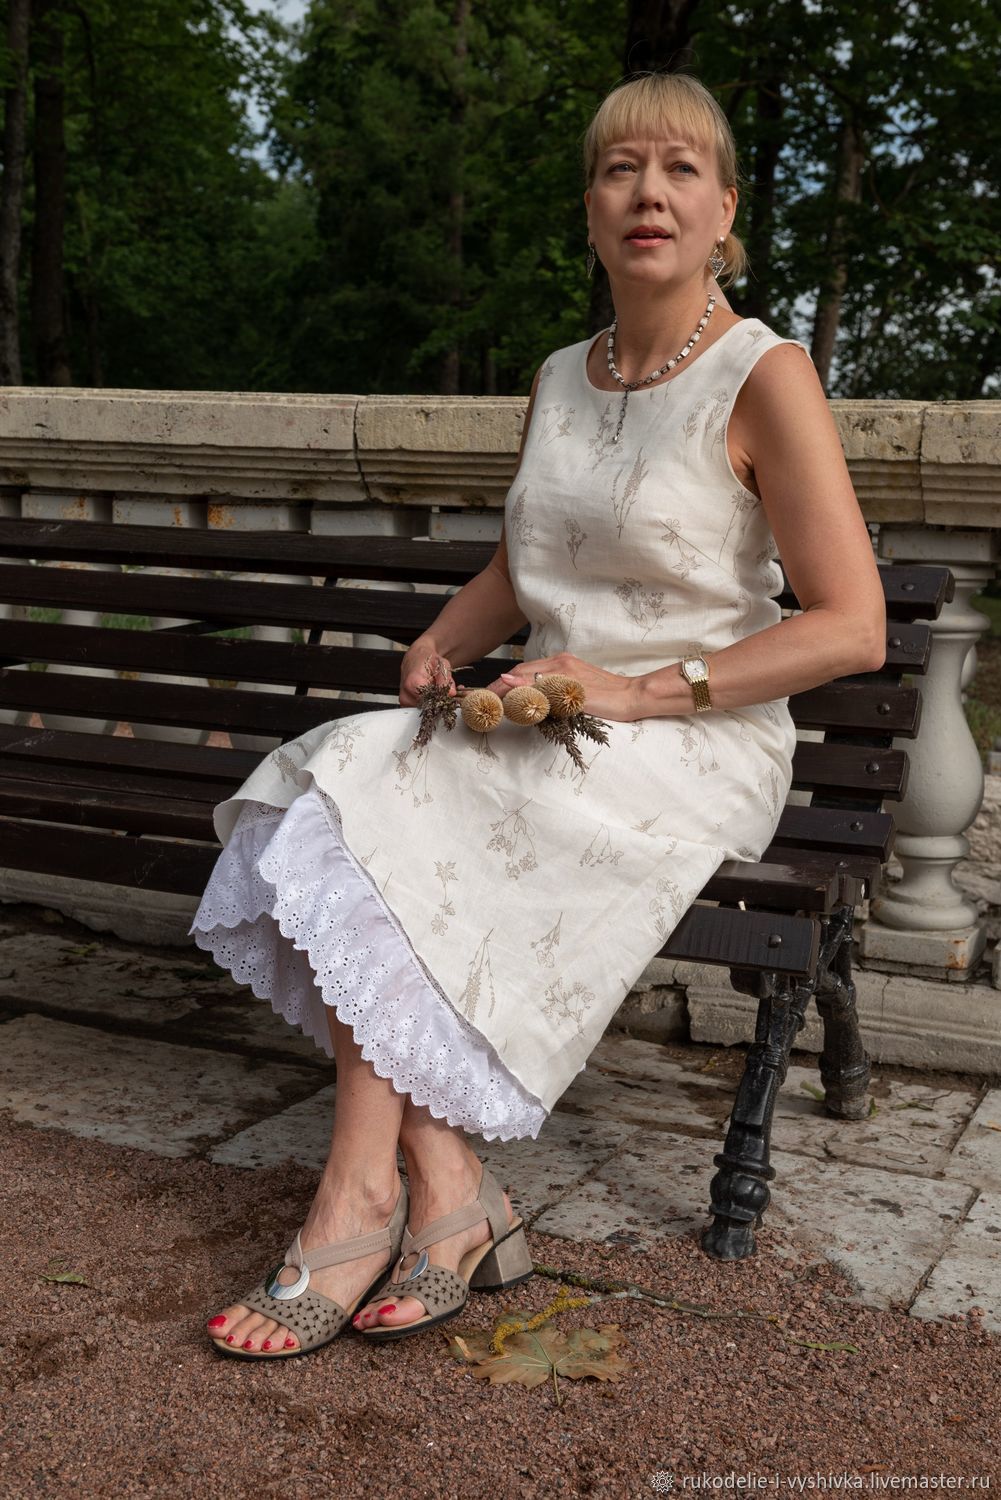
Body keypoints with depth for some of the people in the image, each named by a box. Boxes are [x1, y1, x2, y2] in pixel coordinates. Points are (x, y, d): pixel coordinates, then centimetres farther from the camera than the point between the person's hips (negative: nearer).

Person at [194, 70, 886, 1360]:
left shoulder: (765, 377, -6)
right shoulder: (559, 381, 14)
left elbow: (851, 627, -11)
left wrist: (638, 689, -18)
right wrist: (437, 648, 3)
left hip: (698, 750, -6)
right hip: (549, 736, 6)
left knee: (378, 819, -25)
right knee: (340, 790, -22)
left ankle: (360, 1204, -17)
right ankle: (447, 1198, -23)